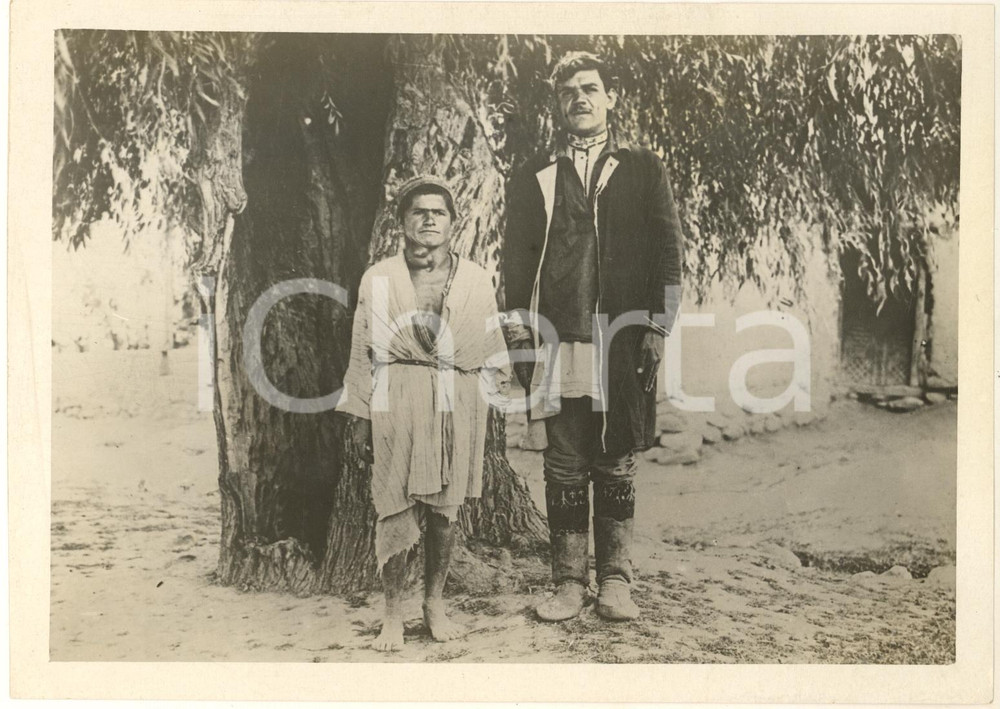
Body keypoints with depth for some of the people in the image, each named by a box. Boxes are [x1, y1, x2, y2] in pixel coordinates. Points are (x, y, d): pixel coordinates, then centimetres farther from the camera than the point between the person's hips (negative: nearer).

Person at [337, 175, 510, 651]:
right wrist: (360, 414, 4)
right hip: (397, 402, -2)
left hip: (457, 403, 2)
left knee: (445, 509, 8)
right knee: (396, 509, -1)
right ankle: (393, 613, 13)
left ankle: (435, 602, 25)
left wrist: (489, 401, 7)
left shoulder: (477, 280, 8)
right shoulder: (378, 279, 3)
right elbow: (363, 351, 5)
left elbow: (492, 350, 11)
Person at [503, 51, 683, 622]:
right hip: (559, 340, 1)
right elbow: (517, 259, 11)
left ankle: (616, 582, 13)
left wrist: (657, 327, -2)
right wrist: (520, 334, 3)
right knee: (565, 468, 3)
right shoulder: (535, 177, 14)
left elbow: (668, 252, 7)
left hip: (624, 340, -1)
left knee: (618, 465, 4)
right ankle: (569, 583, 12)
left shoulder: (644, 170, 12)